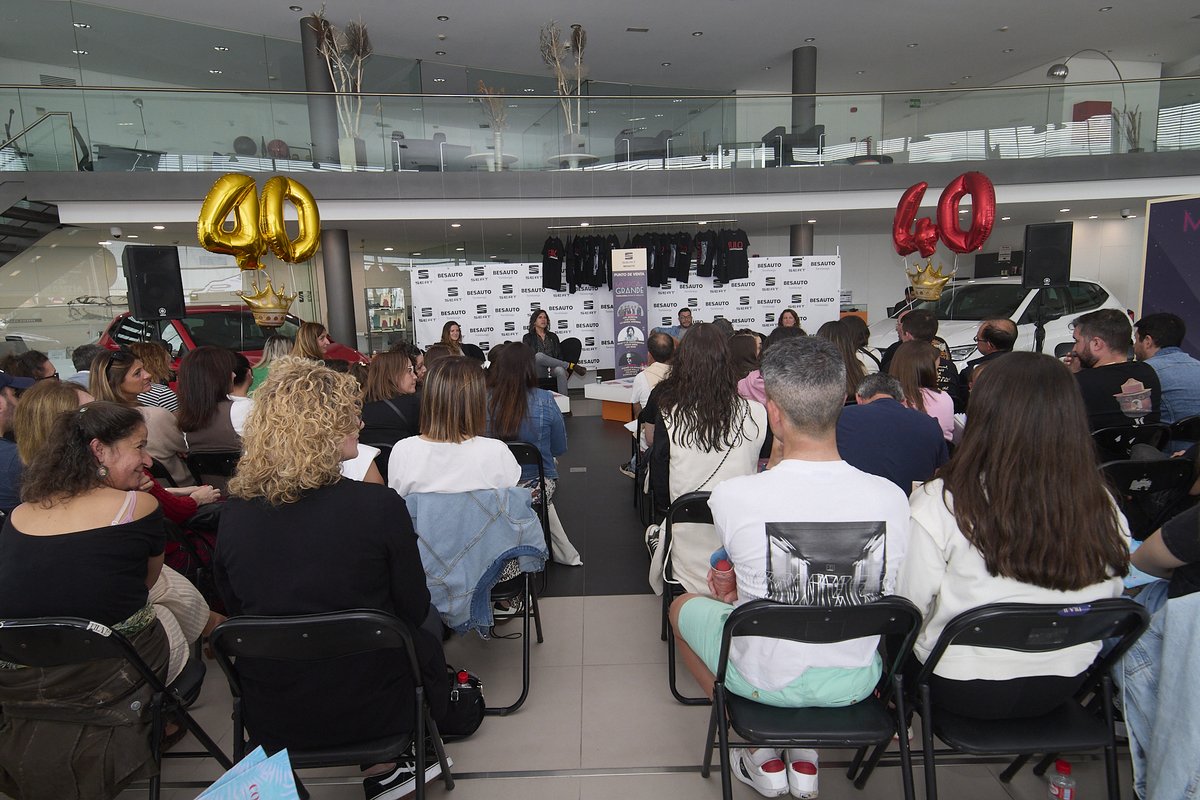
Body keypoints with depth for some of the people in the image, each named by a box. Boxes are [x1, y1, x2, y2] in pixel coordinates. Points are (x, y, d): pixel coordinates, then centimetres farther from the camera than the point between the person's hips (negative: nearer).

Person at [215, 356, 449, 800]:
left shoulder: (233, 514, -12)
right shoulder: (379, 506, -24)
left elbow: (237, 610, 4)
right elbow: (414, 609, -10)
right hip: (370, 710, -4)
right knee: (428, 625, 27)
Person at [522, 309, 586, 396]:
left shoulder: (553, 336, 23)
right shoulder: (528, 337, 14)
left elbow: (559, 354, 16)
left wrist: (565, 369, -5)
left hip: (552, 369, 2)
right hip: (537, 370, -2)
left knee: (560, 370, -35)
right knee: (539, 355, -36)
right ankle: (571, 366, -26)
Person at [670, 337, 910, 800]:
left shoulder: (732, 496, -27)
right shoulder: (891, 497, -17)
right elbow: (886, 598, 1)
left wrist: (779, 451, -4)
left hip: (766, 679, -3)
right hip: (854, 682, 4)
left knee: (683, 606, 25)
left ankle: (765, 759, 23)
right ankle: (806, 756, 29)